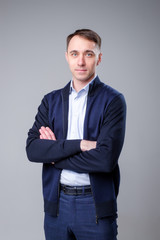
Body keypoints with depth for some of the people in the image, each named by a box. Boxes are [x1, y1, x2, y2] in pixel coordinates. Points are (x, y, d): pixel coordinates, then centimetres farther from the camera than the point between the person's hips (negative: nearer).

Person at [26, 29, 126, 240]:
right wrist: (79, 144, -18)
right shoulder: (51, 101, 7)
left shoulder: (113, 101, -7)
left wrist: (54, 155, -9)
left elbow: (106, 159, -18)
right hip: (56, 203, 4)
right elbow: (32, 149, -6)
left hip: (96, 206, -3)